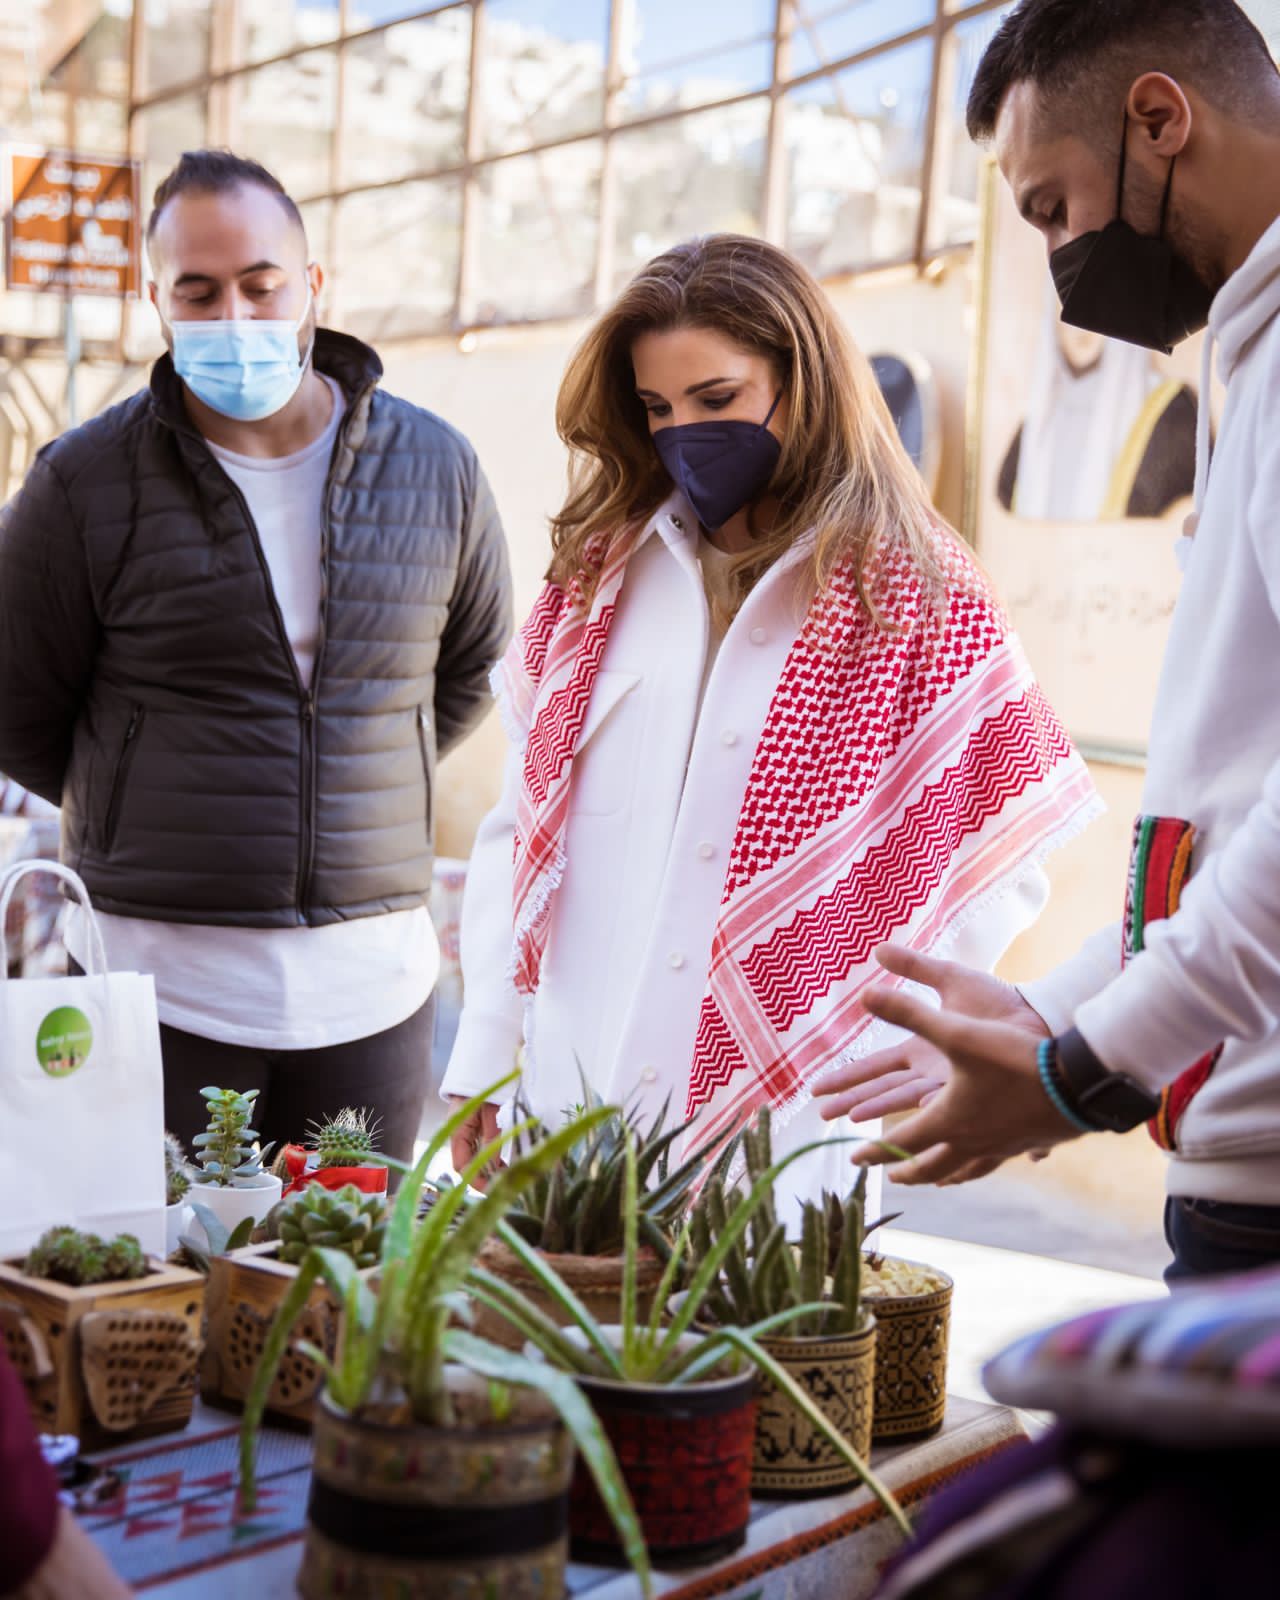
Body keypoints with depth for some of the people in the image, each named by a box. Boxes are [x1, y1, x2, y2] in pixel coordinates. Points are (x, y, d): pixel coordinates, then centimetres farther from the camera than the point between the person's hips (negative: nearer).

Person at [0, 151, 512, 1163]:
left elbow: (473, 670, 19)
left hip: (373, 984, 3)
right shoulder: (85, 482, -4)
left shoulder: (436, 469, 4)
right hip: (154, 976, -2)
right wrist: (147, 816, 9)